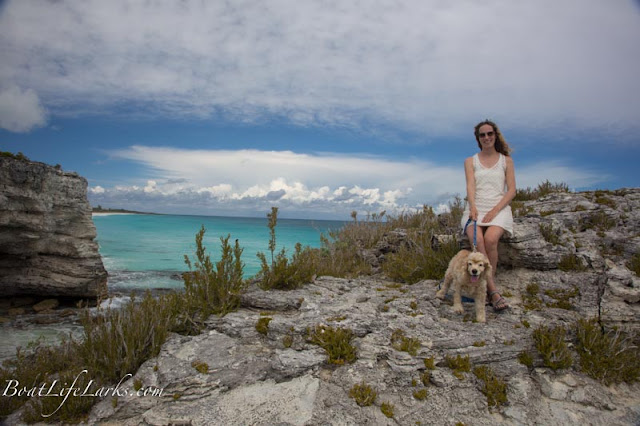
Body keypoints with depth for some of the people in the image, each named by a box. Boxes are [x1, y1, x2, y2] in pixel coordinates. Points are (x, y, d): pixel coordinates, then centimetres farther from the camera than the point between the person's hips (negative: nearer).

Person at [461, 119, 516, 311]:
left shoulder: (506, 160, 14)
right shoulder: (470, 161, 14)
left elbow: (512, 190, 5)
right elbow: (470, 186, -3)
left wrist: (495, 210, -12)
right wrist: (473, 207, -23)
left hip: (499, 208, 0)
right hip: (475, 208, 0)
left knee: (490, 240, -32)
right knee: (477, 242, -31)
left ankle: (488, 286, -16)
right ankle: (494, 292, -28)